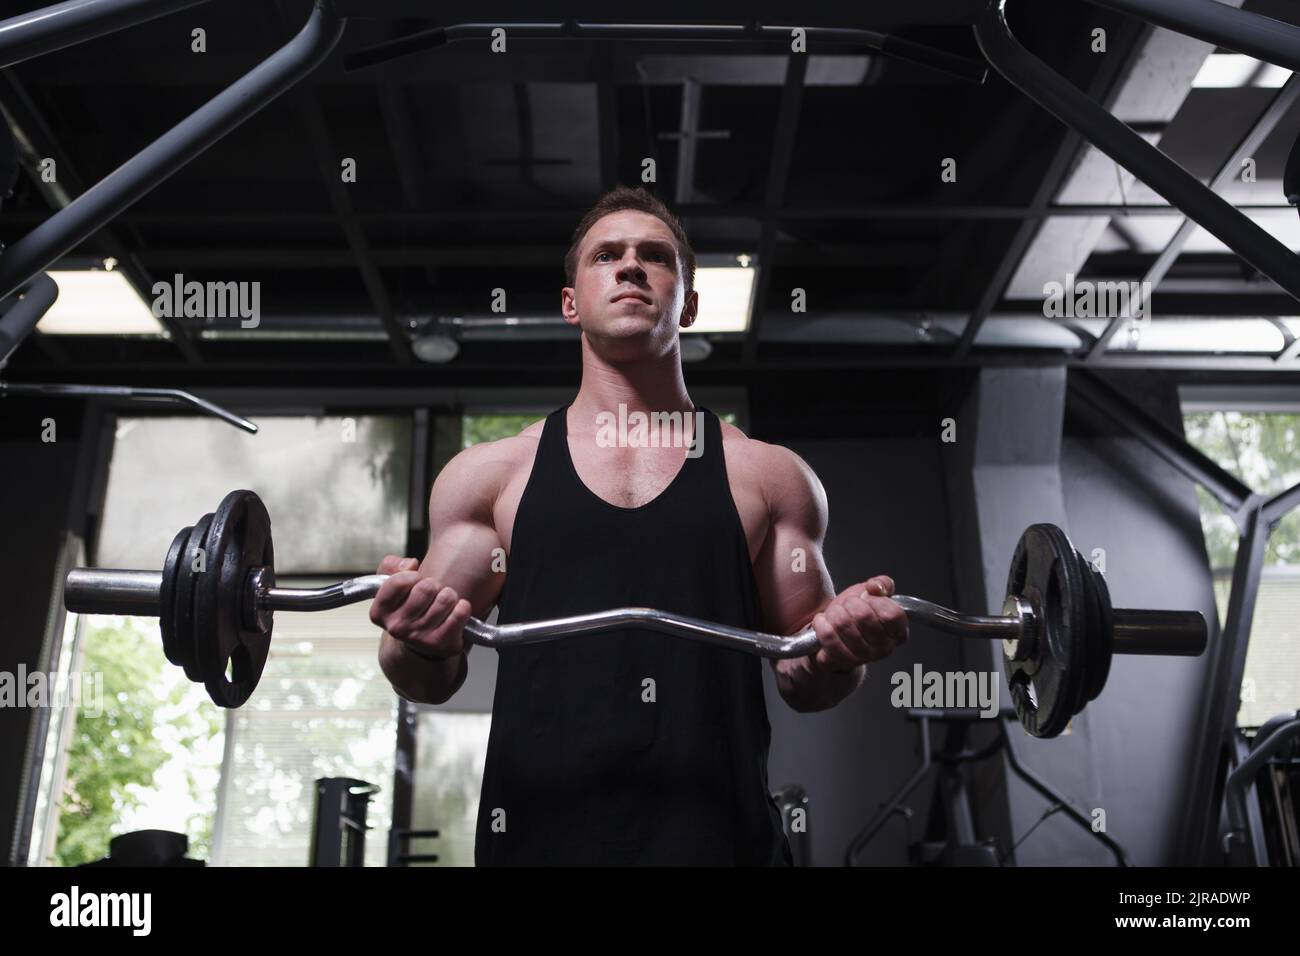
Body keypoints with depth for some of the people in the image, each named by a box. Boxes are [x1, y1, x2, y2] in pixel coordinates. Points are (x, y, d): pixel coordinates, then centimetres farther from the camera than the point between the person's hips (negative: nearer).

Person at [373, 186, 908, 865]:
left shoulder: (770, 476, 8)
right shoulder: (489, 473, 8)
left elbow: (802, 683, 11)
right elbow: (431, 680, 10)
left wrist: (841, 650, -10)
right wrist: (419, 643, -12)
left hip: (718, 829, 0)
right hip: (539, 829, 0)